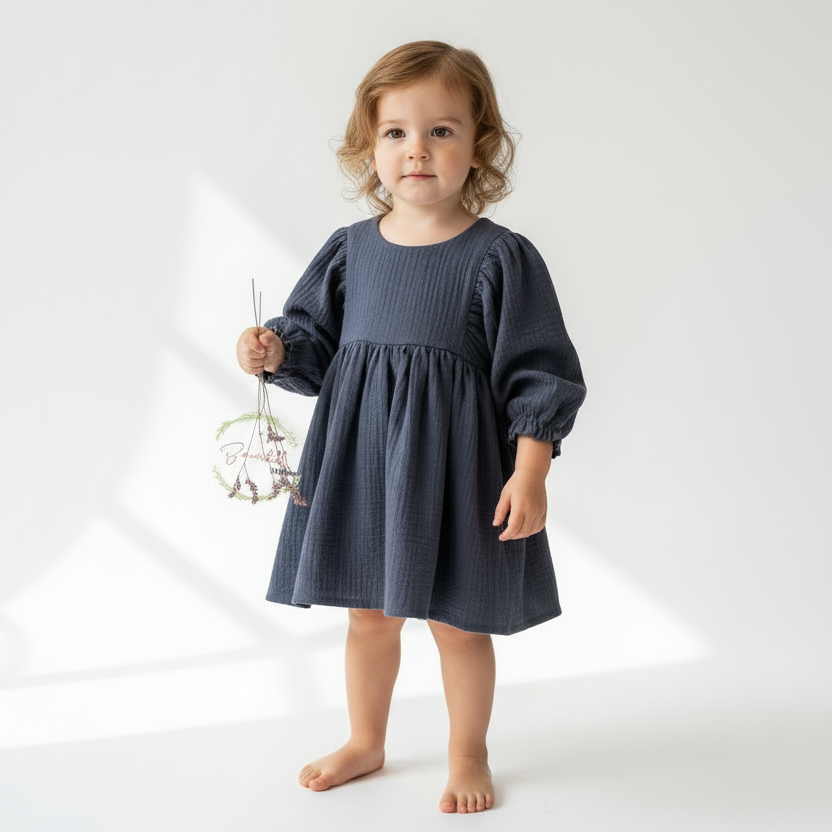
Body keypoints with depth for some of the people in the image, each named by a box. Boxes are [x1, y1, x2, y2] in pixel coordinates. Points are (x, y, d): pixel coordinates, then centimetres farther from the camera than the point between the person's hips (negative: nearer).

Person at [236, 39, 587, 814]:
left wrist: (530, 471, -14)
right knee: (368, 612, 18)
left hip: (454, 467, -4)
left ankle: (468, 756, 32)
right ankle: (365, 742, 40)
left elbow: (536, 372, -9)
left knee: (458, 621, 9)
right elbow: (314, 339, 11)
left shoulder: (500, 257, -10)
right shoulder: (350, 249, 3)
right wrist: (274, 349, -10)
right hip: (361, 460, 4)